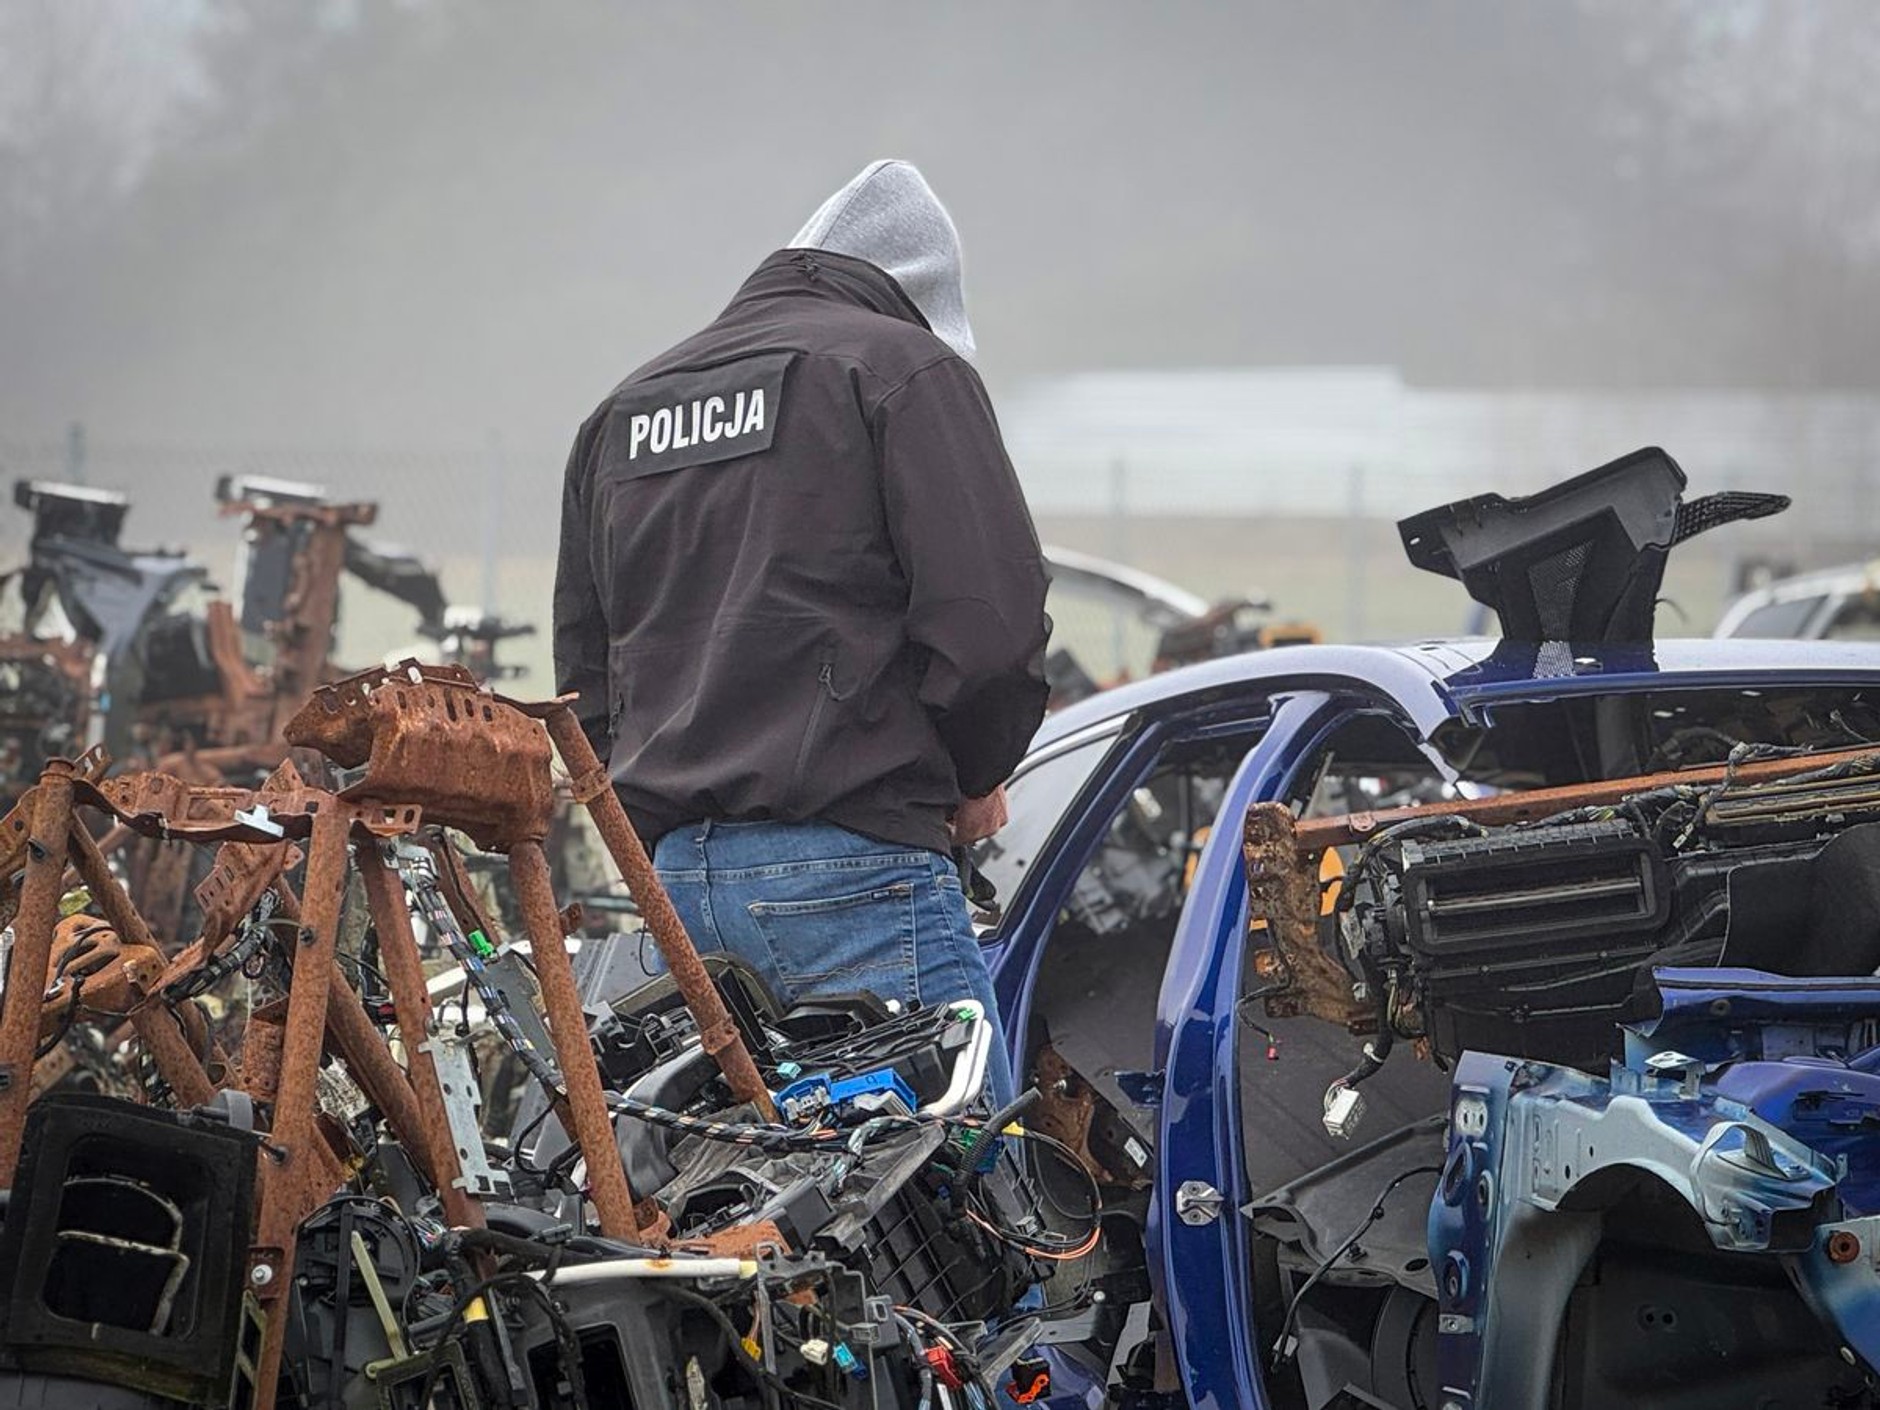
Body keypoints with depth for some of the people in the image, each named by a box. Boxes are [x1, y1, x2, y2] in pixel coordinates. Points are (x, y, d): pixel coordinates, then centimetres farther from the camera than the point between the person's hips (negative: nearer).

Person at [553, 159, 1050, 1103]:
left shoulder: (621, 411, 23)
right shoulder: (905, 367, 1)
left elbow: (584, 669, 23)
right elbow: (990, 616, -9)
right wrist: (974, 778, 7)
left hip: (666, 875, 7)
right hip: (849, 872, -7)